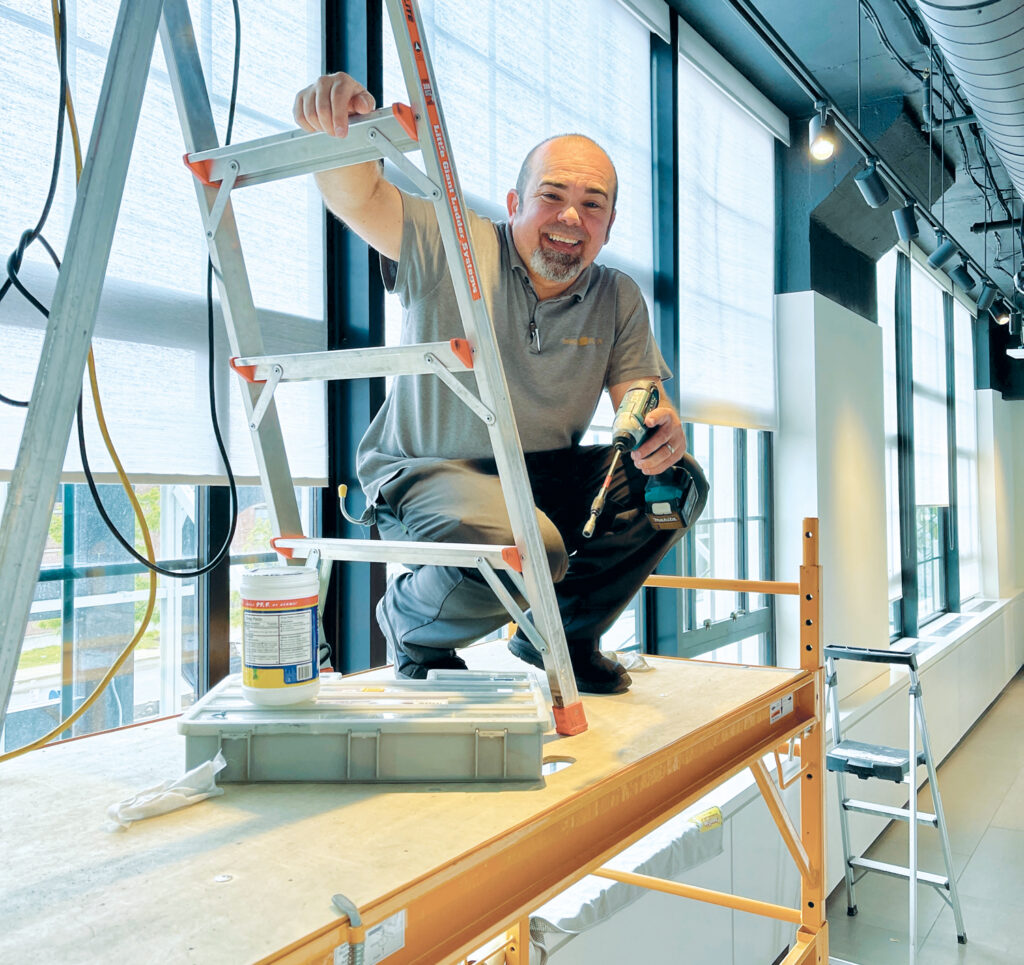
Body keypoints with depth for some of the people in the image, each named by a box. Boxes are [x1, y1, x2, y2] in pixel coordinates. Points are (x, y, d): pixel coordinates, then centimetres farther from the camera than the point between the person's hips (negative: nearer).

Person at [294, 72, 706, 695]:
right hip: (425, 473, -5)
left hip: (545, 478, 5)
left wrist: (660, 426, -29)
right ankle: (412, 623, 2)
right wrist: (343, 127, -44)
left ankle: (559, 634, 7)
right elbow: (358, 198, -21)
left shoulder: (620, 300, 4)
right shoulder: (451, 246, -9)